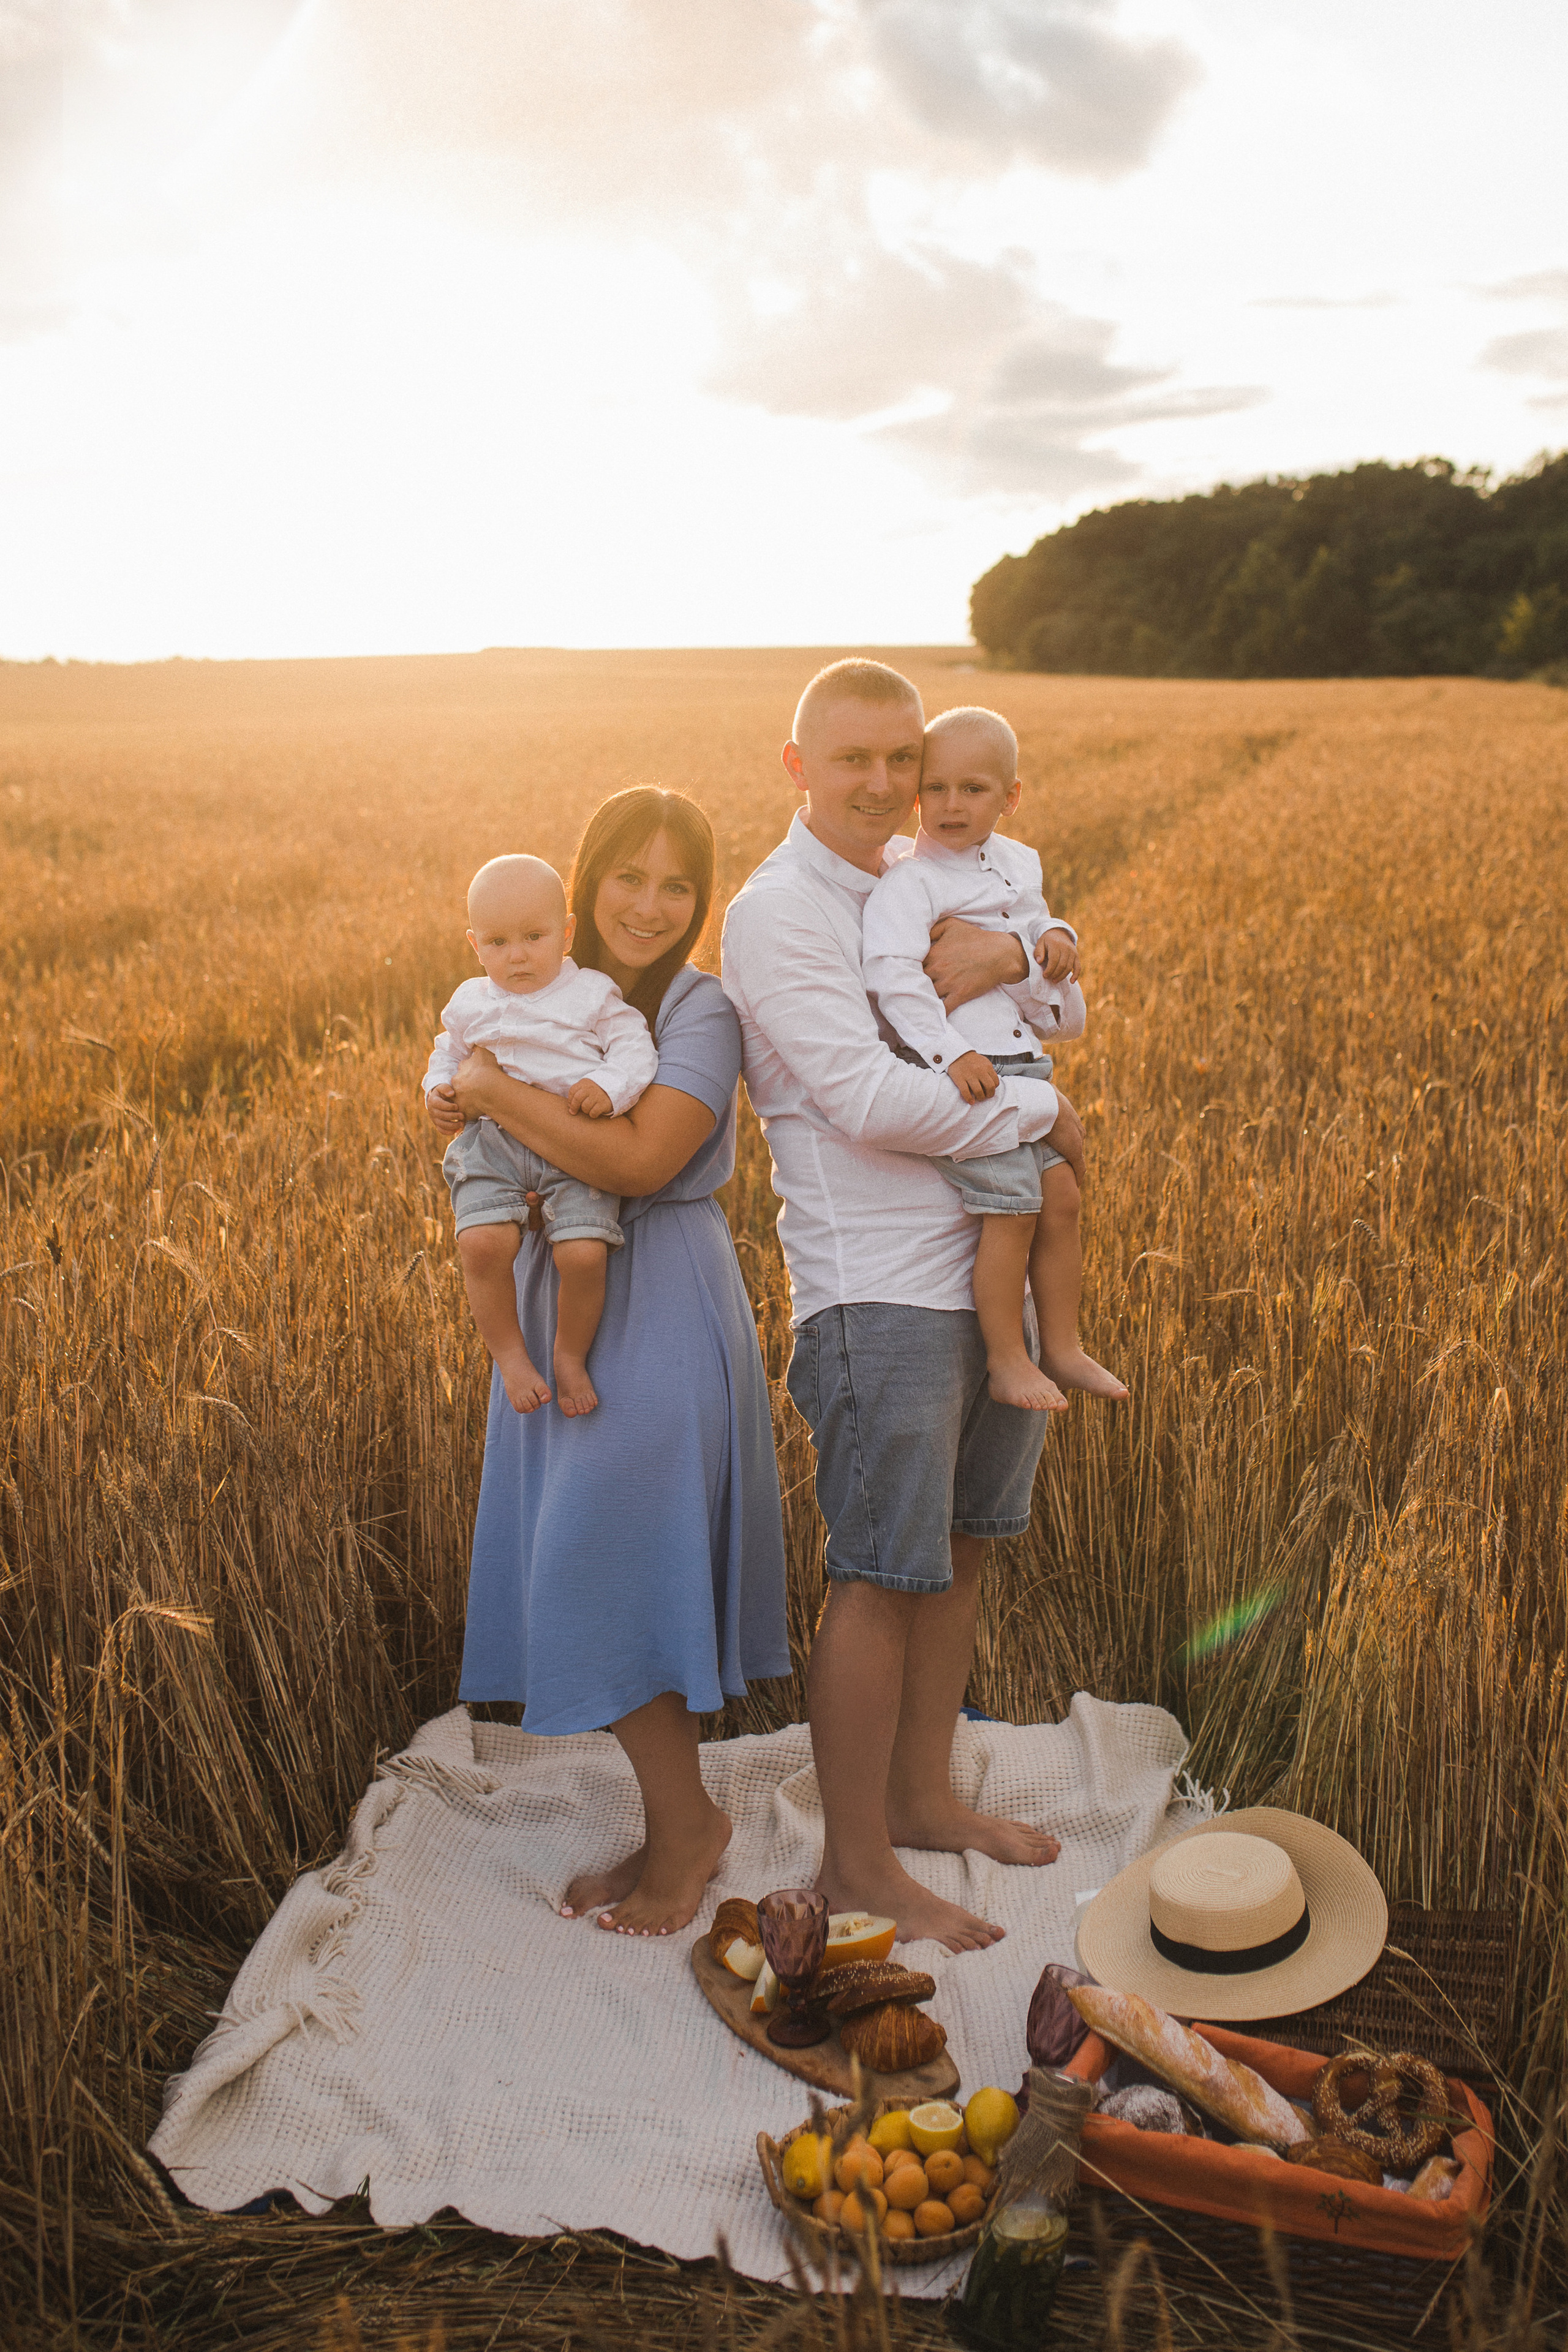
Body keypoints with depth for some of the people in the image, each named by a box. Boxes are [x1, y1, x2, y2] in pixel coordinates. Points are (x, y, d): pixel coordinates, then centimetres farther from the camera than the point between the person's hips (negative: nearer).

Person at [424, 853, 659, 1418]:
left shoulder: (592, 994, 6)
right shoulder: (471, 1004, 15)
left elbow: (635, 1048, 2)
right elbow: (448, 1053, 30)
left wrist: (612, 1086, -18)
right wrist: (439, 1090, 9)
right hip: (493, 1141, 2)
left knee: (583, 1253, -21)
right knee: (482, 1242, -24)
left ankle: (571, 1355, 8)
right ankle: (509, 1355, -1)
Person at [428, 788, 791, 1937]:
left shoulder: (703, 1010, -12)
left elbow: (639, 1161, -24)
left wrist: (500, 1091, -17)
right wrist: (462, 1108, -6)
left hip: (661, 1311, -7)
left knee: (615, 1567, -7)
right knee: (581, 1568, 11)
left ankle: (686, 1817, 15)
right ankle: (674, 1826, 26)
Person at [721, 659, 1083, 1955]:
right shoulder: (777, 911, -10)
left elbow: (1063, 1010, 14)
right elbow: (871, 1101, -20)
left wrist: (1011, 953, -8)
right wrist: (1042, 1111, -10)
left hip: (992, 1267, 8)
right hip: (878, 1291, -8)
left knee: (961, 1547, 17)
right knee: (883, 1577, -1)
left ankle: (924, 1796, 34)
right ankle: (856, 1862, 15)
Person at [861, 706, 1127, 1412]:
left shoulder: (1019, 863, 13)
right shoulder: (909, 882, -12)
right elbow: (893, 973, -21)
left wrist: (1058, 936, 4)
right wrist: (951, 1051, -28)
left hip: (1022, 1063, 8)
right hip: (961, 1072, -8)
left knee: (1060, 1197, 8)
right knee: (1010, 1209, -10)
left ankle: (1063, 1347, 22)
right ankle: (1007, 1361, 5)